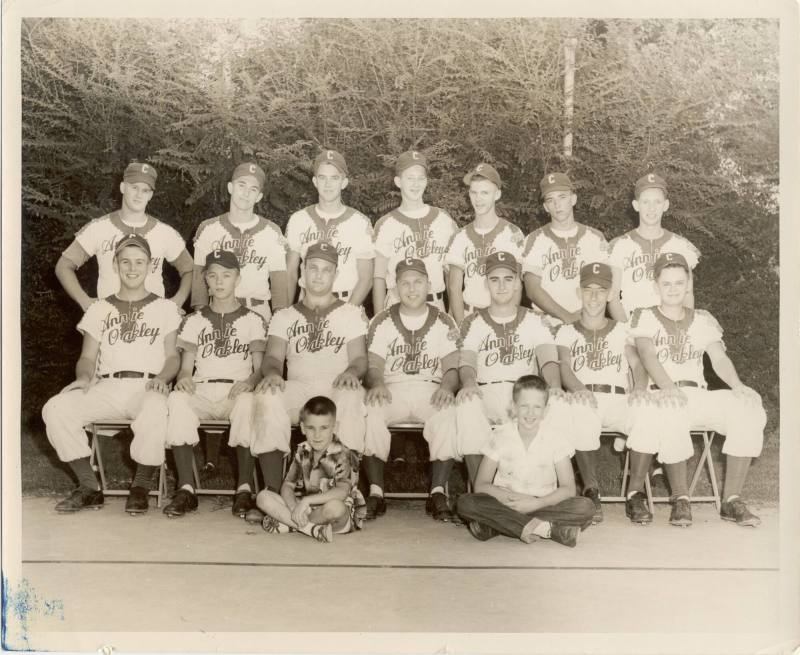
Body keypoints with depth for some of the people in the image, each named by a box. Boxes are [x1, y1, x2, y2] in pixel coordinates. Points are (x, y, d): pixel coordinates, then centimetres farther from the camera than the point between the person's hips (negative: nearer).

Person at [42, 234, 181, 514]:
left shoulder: (165, 308, 17)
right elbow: (87, 357, 17)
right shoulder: (99, 309, 22)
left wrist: (162, 377, -11)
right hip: (106, 387, 3)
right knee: (55, 409, -25)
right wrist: (84, 376, -7)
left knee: (155, 411, -39)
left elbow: (172, 356, 11)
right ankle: (89, 488, -13)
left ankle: (141, 487, -15)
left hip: (147, 388, -3)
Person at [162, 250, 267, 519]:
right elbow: (185, 367, 12)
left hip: (237, 392, -2)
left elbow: (261, 367, 5)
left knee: (248, 402, -37)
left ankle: (244, 488, -30)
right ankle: (186, 489, -31)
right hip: (201, 392, 2)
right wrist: (183, 378, -13)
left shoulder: (253, 320, 14)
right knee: (177, 399, -33)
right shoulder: (194, 321, 19)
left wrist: (251, 380, -19)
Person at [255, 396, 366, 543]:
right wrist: (294, 508, -19)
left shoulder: (342, 455, -15)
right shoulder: (303, 451, 3)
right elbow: (287, 486, 3)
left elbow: (342, 491, -30)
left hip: (344, 517, -5)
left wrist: (307, 500, -36)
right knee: (263, 497, -10)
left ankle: (287, 524, -17)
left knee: (335, 506, -42)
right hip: (306, 509, 6)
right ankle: (312, 528, -24)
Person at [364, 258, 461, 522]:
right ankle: (376, 493, -27)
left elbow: (452, 367, 2)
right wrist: (377, 384, -22)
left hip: (431, 390, 0)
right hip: (391, 389, 1)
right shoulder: (382, 322, 12)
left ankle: (438, 493, -31)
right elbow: (374, 365, 3)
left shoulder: (444, 323, 11)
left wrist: (446, 386, -22)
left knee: (448, 412, -34)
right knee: (370, 410, -33)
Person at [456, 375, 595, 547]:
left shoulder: (555, 440, -2)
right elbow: (481, 485, -5)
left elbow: (568, 489, -5)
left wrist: (536, 503, -20)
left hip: (543, 505, 1)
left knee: (586, 507, -27)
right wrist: (506, 497, -23)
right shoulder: (500, 436, -3)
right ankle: (547, 529, -31)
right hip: (505, 505, 0)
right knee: (465, 502, -29)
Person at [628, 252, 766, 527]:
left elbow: (719, 358, 6)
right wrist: (668, 387, -30)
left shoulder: (703, 319, 20)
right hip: (661, 395, -4)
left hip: (698, 395, 4)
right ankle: (680, 498, -24)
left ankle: (732, 499, -20)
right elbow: (647, 354, -9)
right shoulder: (644, 318, 9)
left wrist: (738, 385, -17)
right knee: (671, 412, -40)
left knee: (749, 409, -25)